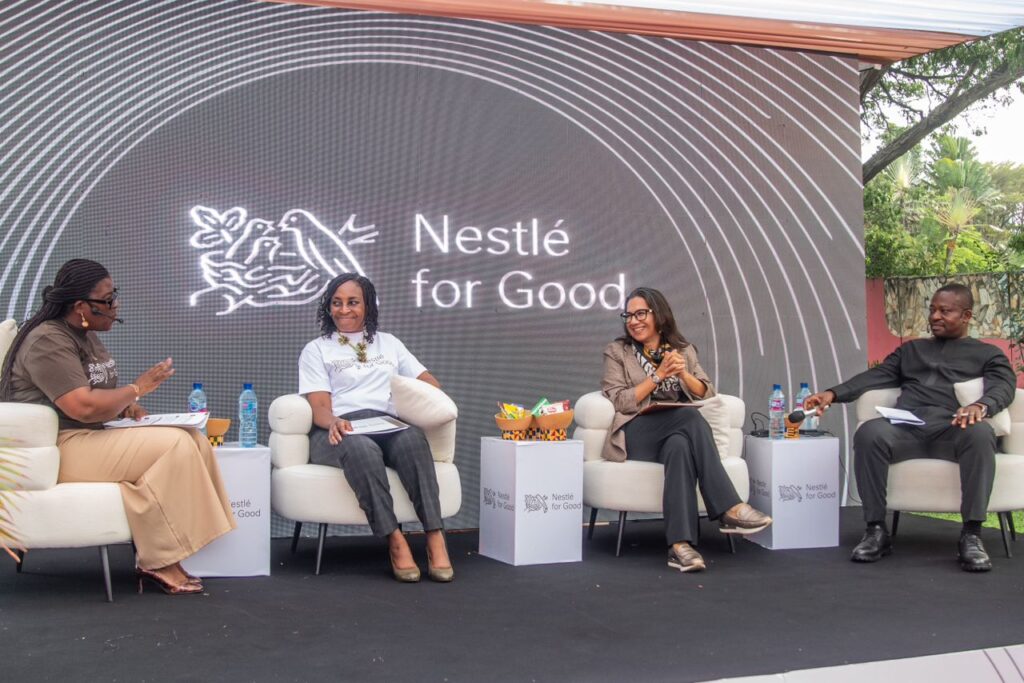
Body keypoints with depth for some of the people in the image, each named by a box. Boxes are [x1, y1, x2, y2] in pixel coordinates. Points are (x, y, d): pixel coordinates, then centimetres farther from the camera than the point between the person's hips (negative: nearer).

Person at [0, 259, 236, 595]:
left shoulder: (87, 336, 15)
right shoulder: (47, 342, -16)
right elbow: (84, 407, -26)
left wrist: (126, 407, 2)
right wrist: (136, 389, -12)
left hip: (91, 439, 10)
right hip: (57, 450, -9)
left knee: (194, 441, -9)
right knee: (174, 447, -24)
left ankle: (167, 551, -12)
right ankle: (158, 562, -16)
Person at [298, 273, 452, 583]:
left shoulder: (389, 343, 27)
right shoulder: (316, 350, 18)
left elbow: (427, 380, 22)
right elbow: (319, 405, 3)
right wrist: (333, 422, -22)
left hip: (387, 426, 2)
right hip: (337, 432, -2)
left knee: (412, 438, -36)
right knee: (361, 448, -40)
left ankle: (435, 537, -41)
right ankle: (394, 541, -38)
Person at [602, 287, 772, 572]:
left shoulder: (684, 350, 19)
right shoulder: (616, 352, 11)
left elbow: (707, 395, 9)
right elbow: (619, 402, -3)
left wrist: (683, 373, -9)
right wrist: (659, 375, -8)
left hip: (679, 432, 3)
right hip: (635, 436, -3)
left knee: (681, 445, -37)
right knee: (691, 416, -33)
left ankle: (680, 544, -47)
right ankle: (730, 509, -41)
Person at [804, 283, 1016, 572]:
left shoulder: (988, 354, 24)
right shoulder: (911, 349, 33)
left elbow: (1003, 386, 4)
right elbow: (877, 376, 20)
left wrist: (980, 405, -22)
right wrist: (833, 393, 1)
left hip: (951, 429, -2)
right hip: (905, 427, 2)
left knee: (980, 433, -38)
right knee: (869, 432, -33)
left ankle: (971, 535, -32)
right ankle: (876, 530, -26)